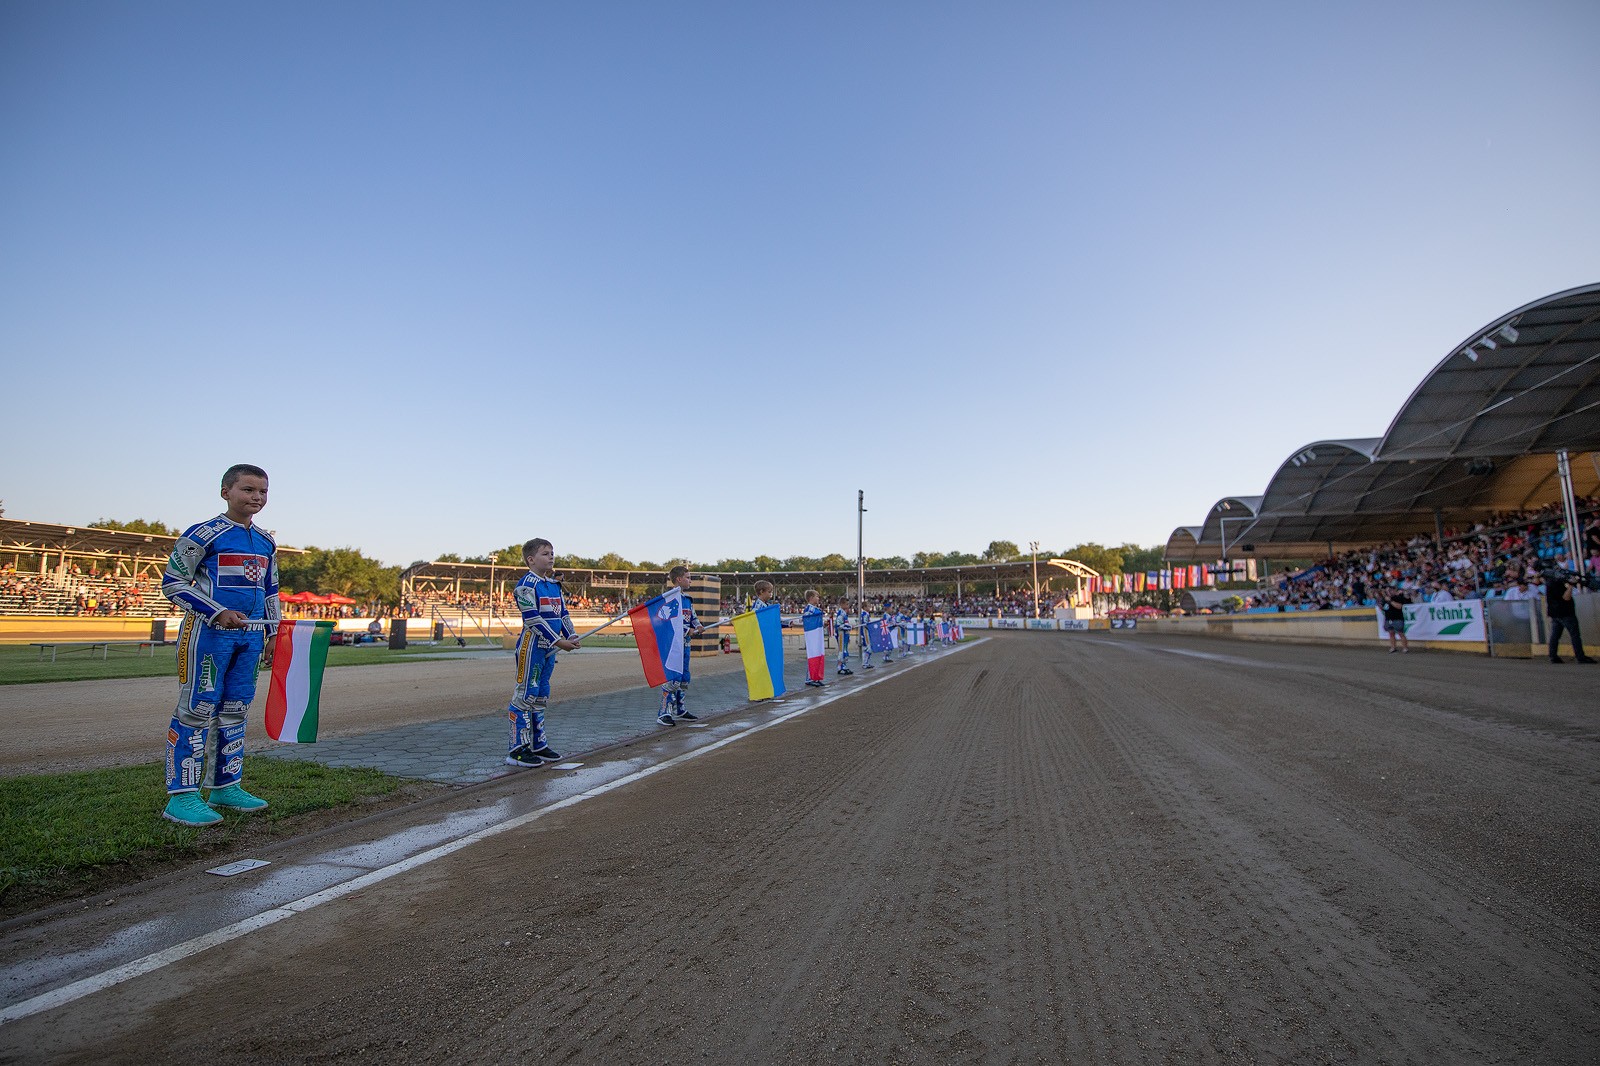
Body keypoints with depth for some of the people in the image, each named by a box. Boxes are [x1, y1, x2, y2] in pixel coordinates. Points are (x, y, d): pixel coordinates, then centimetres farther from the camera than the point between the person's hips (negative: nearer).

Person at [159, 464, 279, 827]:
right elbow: (172, 583, -6)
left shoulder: (266, 543, 14)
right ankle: (181, 796, 4)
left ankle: (226, 787, 21)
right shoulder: (203, 534, -6)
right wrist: (218, 613, -16)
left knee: (234, 711, 11)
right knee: (197, 710, -4)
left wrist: (273, 634, 17)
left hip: (251, 635, 7)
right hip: (209, 633, -6)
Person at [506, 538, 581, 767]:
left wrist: (572, 636, -2)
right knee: (525, 695, -5)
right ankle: (517, 749, 0)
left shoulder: (555, 584, 15)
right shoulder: (526, 585, -12)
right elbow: (533, 619, -18)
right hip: (532, 645, -9)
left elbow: (563, 614, 15)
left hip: (549, 647, 9)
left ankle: (537, 744, 23)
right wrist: (559, 641, -20)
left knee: (541, 695, 14)